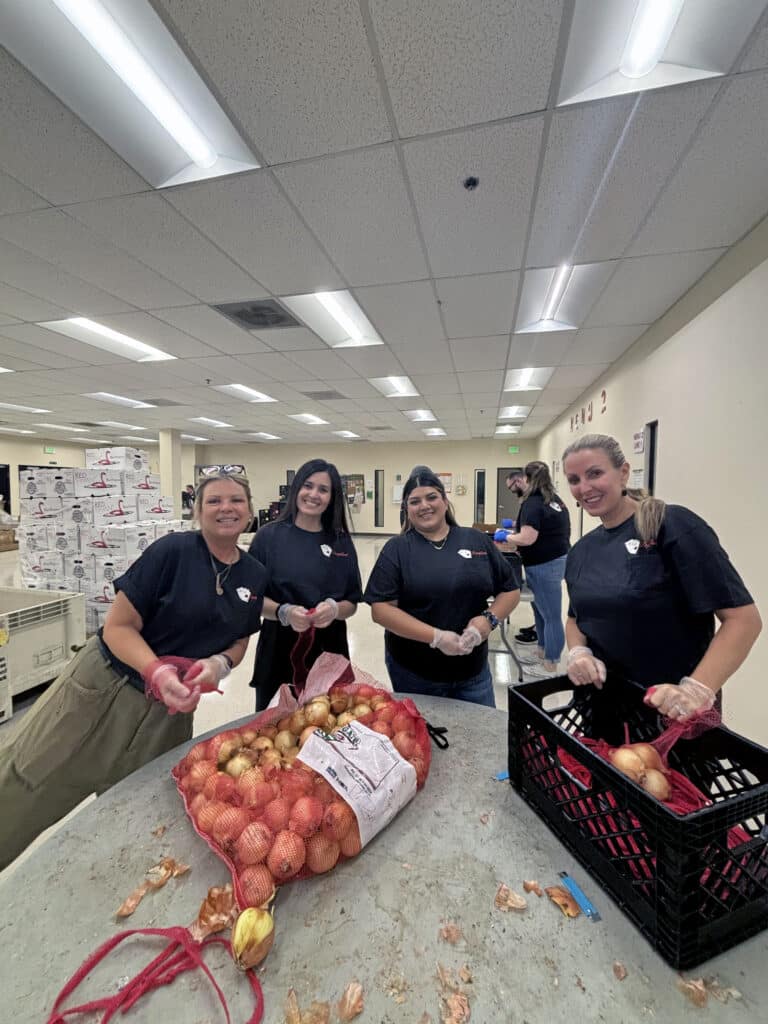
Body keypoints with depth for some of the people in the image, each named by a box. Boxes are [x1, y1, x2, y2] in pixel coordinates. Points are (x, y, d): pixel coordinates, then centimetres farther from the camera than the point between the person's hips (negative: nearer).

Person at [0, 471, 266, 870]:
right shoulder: (172, 550, -18)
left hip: (169, 712, 4)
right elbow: (117, 626, -15)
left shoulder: (255, 575, -4)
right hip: (102, 690, -4)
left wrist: (219, 664, -14)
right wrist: (157, 671, -32)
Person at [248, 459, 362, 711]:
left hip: (329, 651, 2)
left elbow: (352, 603, 4)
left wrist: (335, 609, -17)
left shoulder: (341, 542, 1)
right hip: (279, 649, -2)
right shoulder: (269, 536, -6)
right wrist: (283, 612, -22)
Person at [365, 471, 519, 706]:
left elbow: (510, 590, 7)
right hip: (413, 673, -1)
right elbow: (381, 608, -14)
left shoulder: (478, 541, 2)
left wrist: (489, 618, -13)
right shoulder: (397, 548, -6)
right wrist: (436, 637, -21)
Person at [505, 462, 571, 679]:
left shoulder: (532, 503, -16)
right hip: (556, 559, 10)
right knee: (541, 609, 21)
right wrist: (521, 528, 21)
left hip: (544, 565, -10)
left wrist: (507, 537, -6)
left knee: (551, 616, 1)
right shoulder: (555, 499, 12)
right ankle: (542, 653, 36)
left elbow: (527, 539, -23)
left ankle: (550, 667, 14)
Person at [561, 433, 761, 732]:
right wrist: (578, 652, -9)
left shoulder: (673, 525, -17)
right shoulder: (580, 551, 1)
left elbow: (743, 618, -18)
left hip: (671, 712, -5)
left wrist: (696, 690, -29)